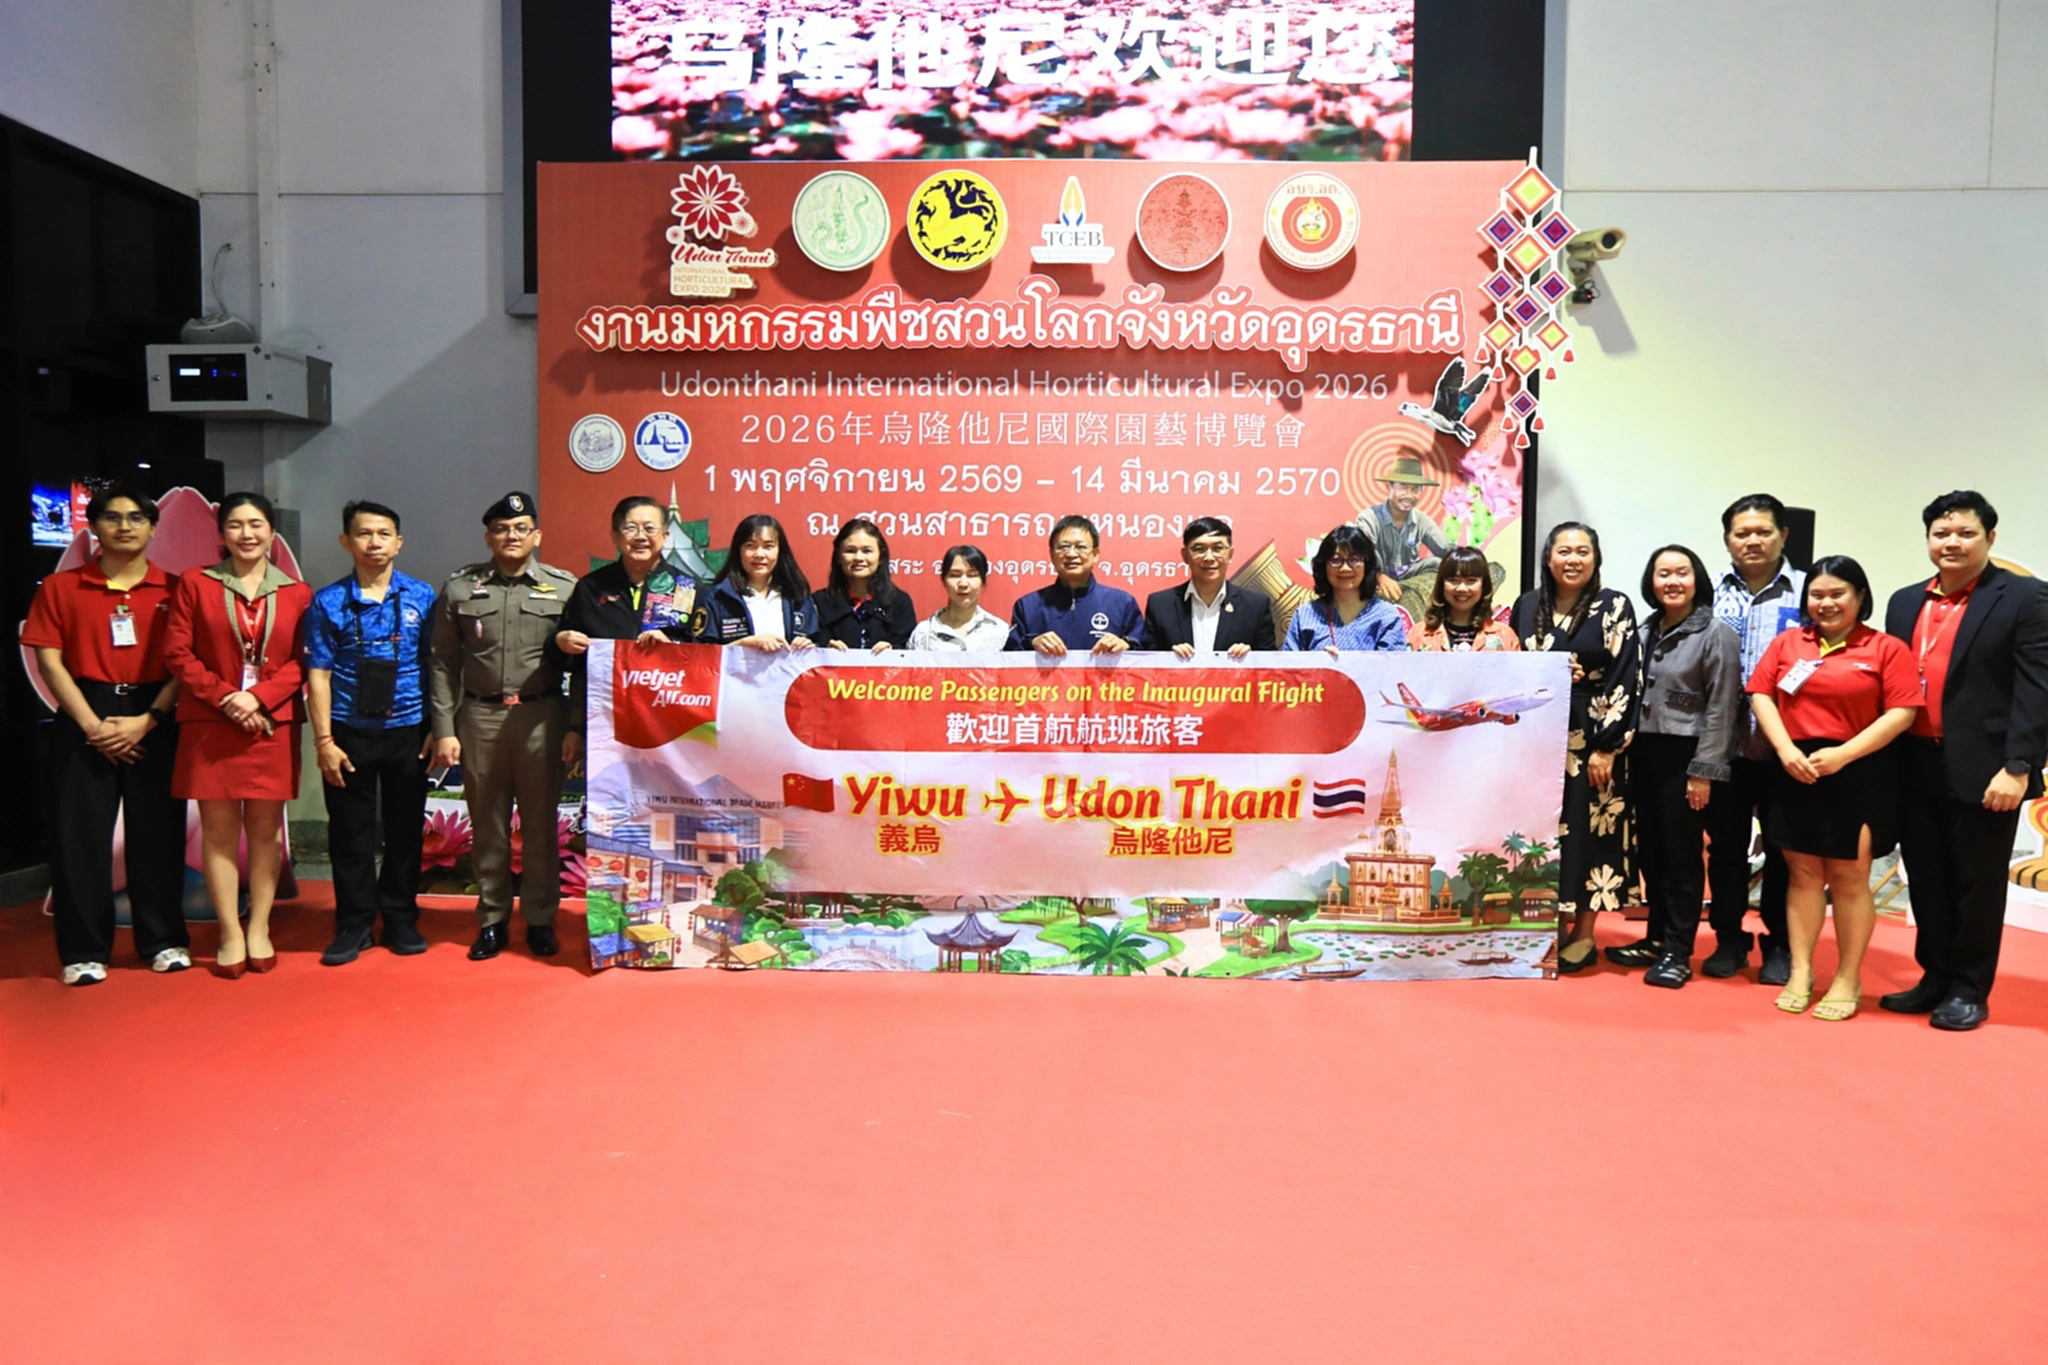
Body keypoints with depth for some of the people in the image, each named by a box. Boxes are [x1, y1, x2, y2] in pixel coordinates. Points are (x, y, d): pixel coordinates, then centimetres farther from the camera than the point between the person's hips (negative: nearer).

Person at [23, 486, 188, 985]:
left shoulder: (173, 588, 5)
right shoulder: (61, 587, 6)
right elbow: (49, 661, 0)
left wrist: (146, 720, -12)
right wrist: (92, 724, -11)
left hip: (155, 722, 0)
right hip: (83, 722, 0)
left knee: (158, 834, 2)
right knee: (80, 836, 0)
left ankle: (164, 941, 13)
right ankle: (84, 951, 9)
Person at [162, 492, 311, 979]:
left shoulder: (297, 594, 7)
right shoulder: (195, 584, 6)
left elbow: (302, 662, 2)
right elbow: (178, 653, 0)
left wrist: (259, 697, -13)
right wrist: (225, 697, -11)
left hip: (273, 724, 1)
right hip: (209, 724, -1)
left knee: (266, 827, 4)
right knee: (218, 828, 1)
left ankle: (259, 930, 13)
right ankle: (230, 935, 7)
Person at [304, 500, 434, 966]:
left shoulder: (421, 597, 1)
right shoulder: (328, 602, 0)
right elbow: (318, 674, -1)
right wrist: (324, 740, -6)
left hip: (407, 731, 1)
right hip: (349, 734, 0)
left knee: (406, 828, 9)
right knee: (350, 832, 6)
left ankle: (401, 920, 22)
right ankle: (353, 925, 18)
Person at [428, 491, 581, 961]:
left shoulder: (564, 587, 3)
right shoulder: (459, 588, 7)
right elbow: (444, 664, 5)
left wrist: (577, 728, -5)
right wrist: (445, 729, -1)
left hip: (541, 718, -1)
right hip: (480, 717, 1)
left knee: (540, 824, 5)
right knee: (487, 824, 7)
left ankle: (540, 919, 16)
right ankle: (492, 920, 18)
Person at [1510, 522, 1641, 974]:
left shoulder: (1614, 608, -4)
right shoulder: (1526, 606, 8)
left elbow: (1624, 682, -8)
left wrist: (1607, 747, -13)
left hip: (1591, 741, -4)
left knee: (1587, 833, 0)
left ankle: (1583, 935, 10)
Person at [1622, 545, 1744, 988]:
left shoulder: (1716, 634, -8)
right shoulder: (1644, 633, 11)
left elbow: (1721, 709, -11)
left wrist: (1704, 771, -15)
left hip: (1685, 756, -6)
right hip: (1644, 753, 6)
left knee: (1682, 854, 0)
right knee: (1651, 850, 11)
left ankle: (1678, 952, 8)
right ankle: (1657, 938, 23)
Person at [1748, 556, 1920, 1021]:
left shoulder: (1886, 649, -1)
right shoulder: (1787, 644, 10)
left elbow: (1902, 713, -8)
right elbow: (1761, 694, 3)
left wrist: (1843, 754, -16)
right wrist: (1785, 748, -12)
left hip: (1859, 776, -3)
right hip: (1796, 775, 3)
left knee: (1849, 878, 4)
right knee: (1803, 874, 8)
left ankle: (1848, 980, 14)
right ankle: (1800, 974, 15)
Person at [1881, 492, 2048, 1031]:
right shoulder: (1905, 602, 13)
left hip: (1983, 771, -5)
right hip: (1915, 768, 5)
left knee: (1977, 885, 5)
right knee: (1926, 881, 12)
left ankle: (1970, 990, 17)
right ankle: (1935, 978, 24)